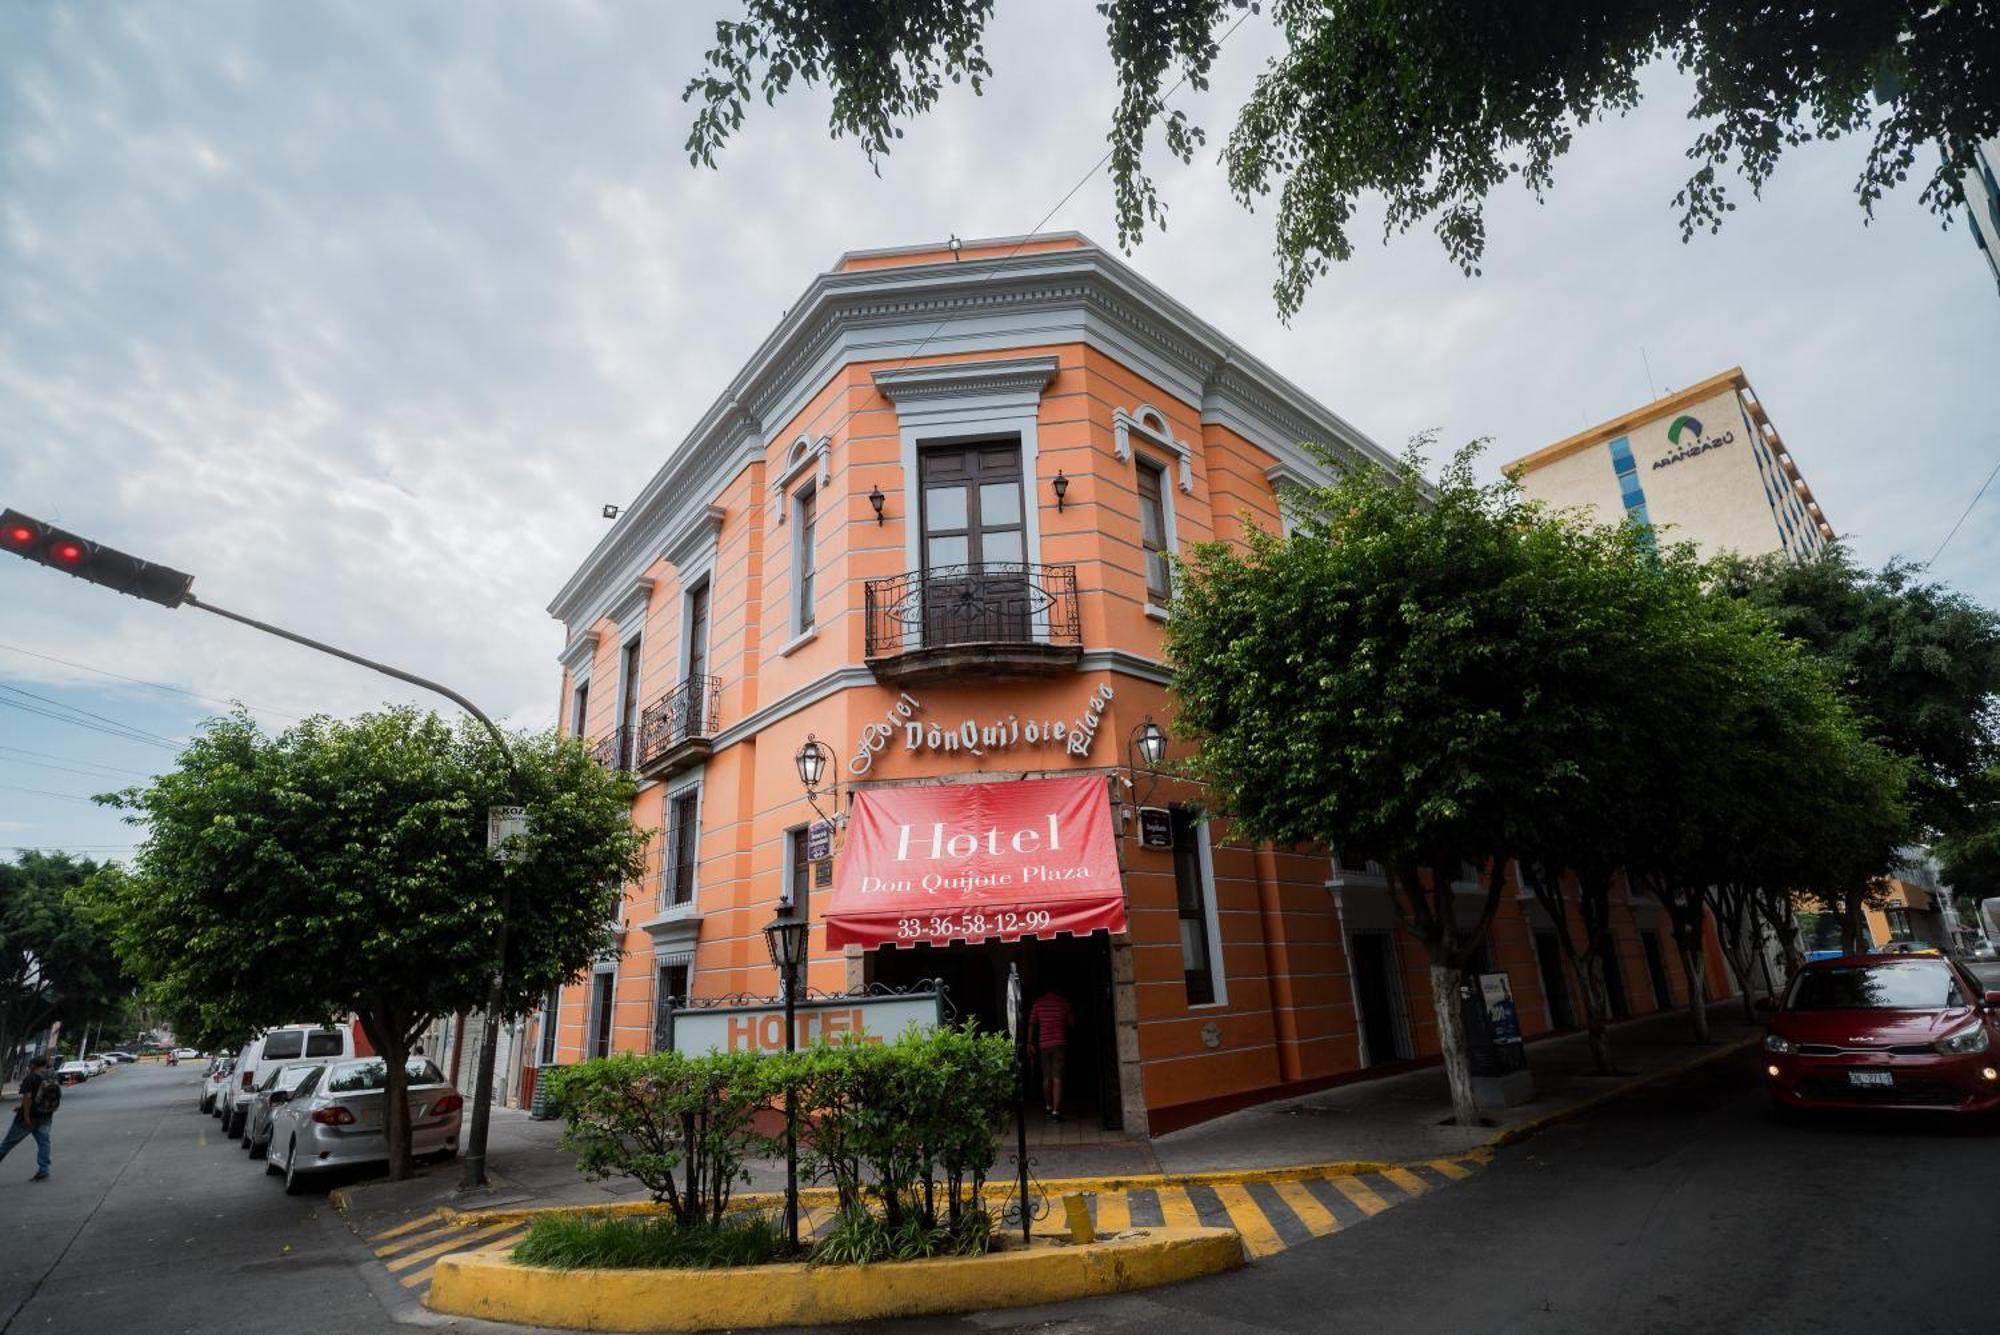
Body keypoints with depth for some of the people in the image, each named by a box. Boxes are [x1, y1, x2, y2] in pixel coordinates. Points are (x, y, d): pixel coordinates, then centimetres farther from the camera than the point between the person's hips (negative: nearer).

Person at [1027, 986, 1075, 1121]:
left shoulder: (1038, 1003, 2)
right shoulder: (1063, 1002, -1)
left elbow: (1031, 1024, 1)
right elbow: (1072, 1023, 7)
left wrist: (1030, 1043, 7)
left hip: (1044, 1044, 2)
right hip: (1060, 1043, -2)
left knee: (1046, 1077, 16)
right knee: (1057, 1078, -4)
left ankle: (1048, 1107, 32)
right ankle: (1055, 1111, -12)